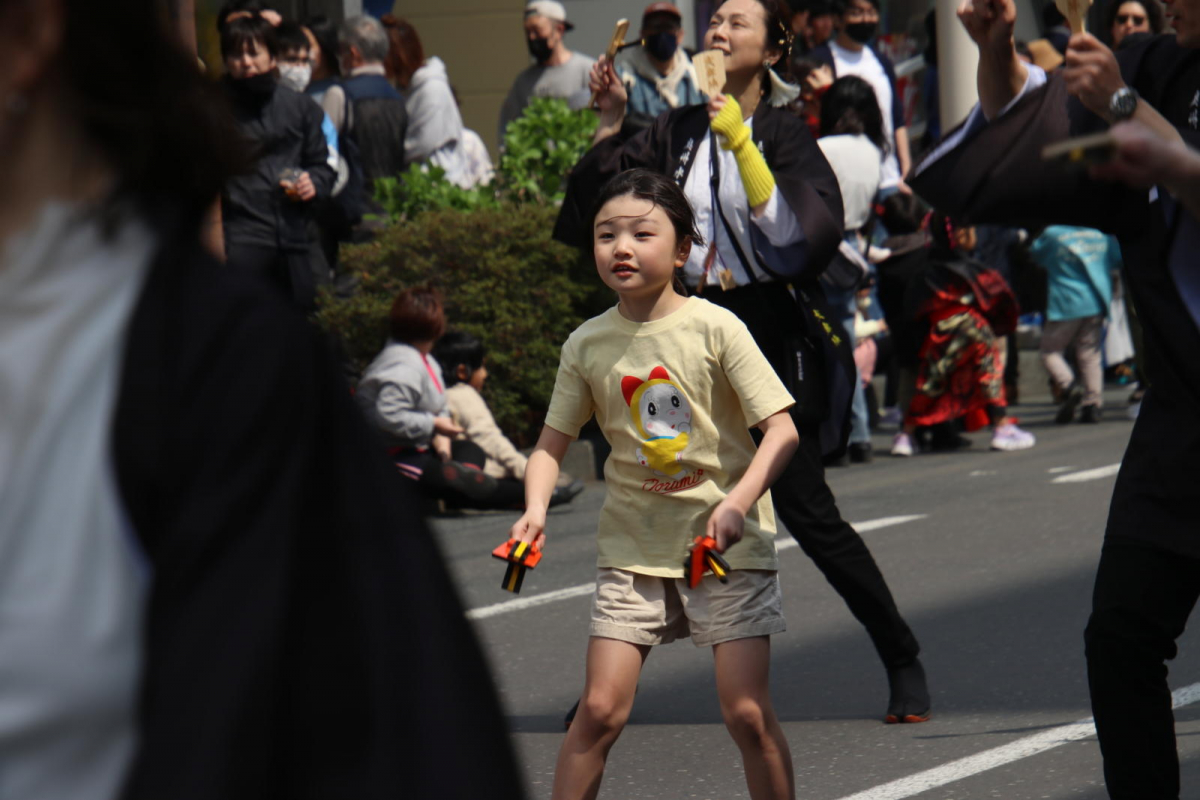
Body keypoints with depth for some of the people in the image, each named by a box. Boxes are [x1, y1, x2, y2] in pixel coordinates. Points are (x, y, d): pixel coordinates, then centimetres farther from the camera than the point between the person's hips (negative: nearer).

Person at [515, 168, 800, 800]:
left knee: (746, 711, -8)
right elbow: (553, 442, 7)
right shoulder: (587, 344, 1)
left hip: (726, 544, -2)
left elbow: (780, 429, -11)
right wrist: (536, 508, -12)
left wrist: (738, 501, -26)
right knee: (600, 708, -5)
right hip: (633, 548, 2)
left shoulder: (714, 328, -9)